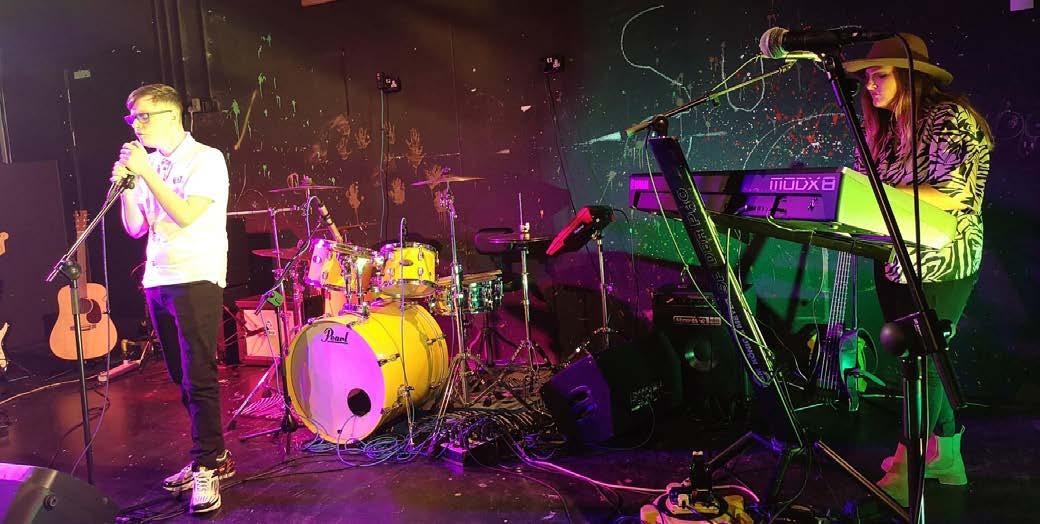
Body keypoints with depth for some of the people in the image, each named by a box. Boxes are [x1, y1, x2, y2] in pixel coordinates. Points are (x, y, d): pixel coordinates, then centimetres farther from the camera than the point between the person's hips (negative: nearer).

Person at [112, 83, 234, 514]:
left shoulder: (206, 159, -6)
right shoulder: (148, 164, 14)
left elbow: (185, 215, -19)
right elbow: (135, 229, 14)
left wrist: (146, 173, -14)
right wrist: (125, 186, -1)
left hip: (196, 279, -7)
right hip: (157, 280, 7)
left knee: (198, 378, -9)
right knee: (182, 379, 10)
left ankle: (206, 469, -2)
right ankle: (213, 455, 21)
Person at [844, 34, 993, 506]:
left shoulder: (950, 119, -11)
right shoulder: (886, 128, 11)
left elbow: (955, 195, -20)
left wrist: (884, 193, -22)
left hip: (939, 267, -7)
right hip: (895, 261, 7)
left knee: (923, 360, -2)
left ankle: (907, 466, 7)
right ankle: (944, 456, 25)